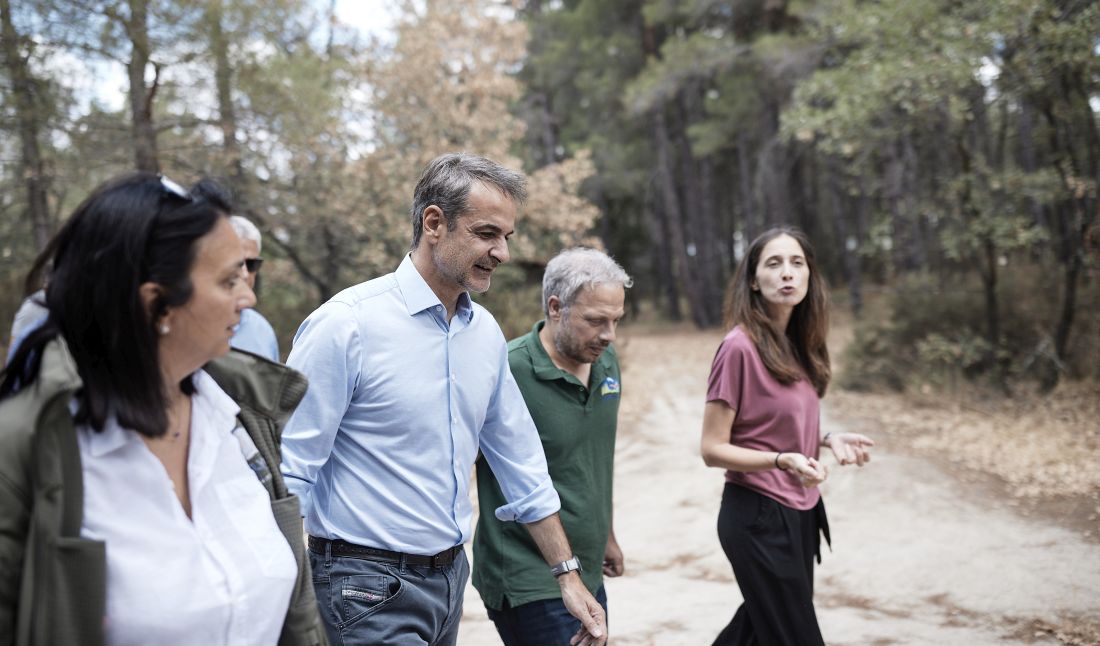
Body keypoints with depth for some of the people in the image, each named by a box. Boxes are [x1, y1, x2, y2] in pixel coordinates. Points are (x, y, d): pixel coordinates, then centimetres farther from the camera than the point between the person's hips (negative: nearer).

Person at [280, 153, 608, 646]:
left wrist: (568, 573, 14)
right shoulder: (347, 324, -15)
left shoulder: (487, 333, 5)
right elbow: (288, 472, -15)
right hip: (370, 587, -7)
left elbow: (521, 464, 14)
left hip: (451, 577, 7)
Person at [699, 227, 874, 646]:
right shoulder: (739, 347, -18)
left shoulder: (797, 345, 5)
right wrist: (783, 461, -29)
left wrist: (827, 439, -1)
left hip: (800, 512, 8)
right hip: (757, 515, -8)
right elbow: (713, 449, -17)